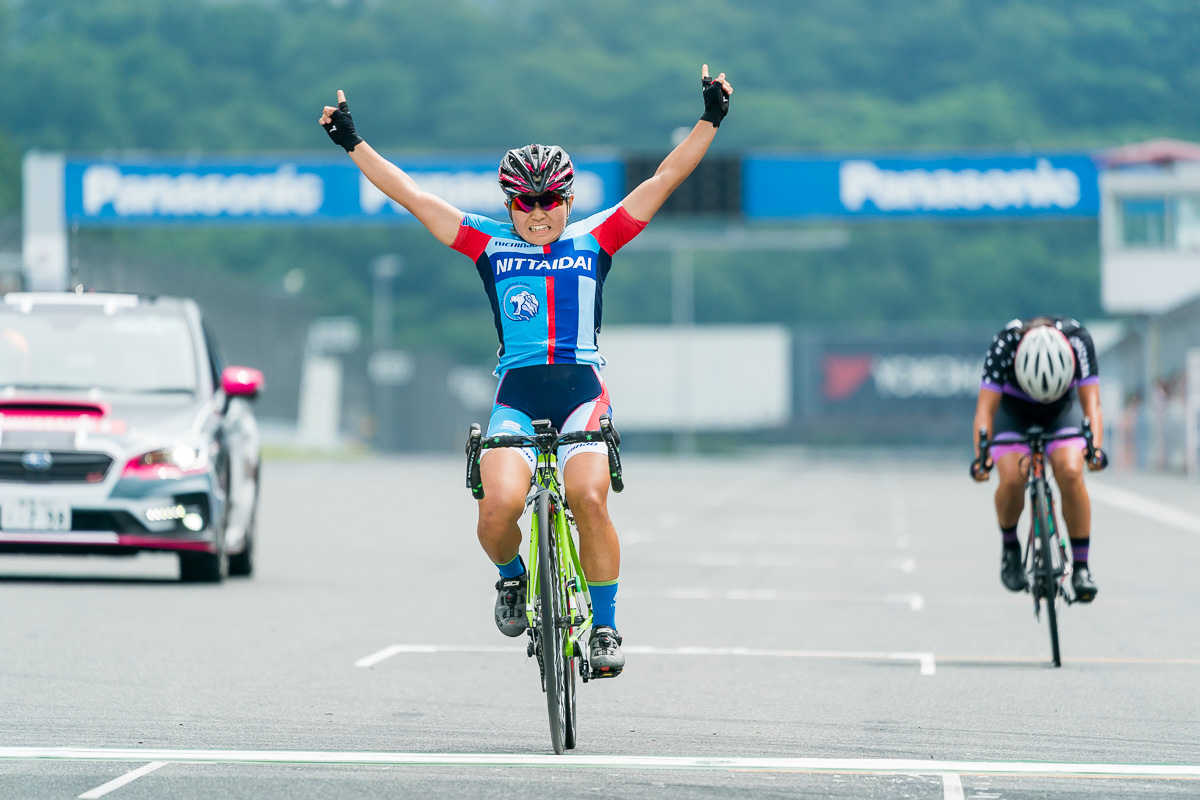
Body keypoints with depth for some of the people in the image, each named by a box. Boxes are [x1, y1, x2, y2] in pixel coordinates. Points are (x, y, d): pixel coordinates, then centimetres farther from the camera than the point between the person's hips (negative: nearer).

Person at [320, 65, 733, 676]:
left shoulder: (594, 240, 12)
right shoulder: (491, 245, 12)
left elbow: (662, 181, 8)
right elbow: (413, 197, 10)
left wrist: (709, 122, 0)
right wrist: (353, 145, 6)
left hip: (582, 392, 0)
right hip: (517, 395, 0)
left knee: (588, 499, -23)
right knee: (499, 506, -22)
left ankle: (605, 625, -7)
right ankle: (512, 577, 12)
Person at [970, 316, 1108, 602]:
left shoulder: (1078, 340, -33)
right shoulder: (1003, 345, -35)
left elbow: (1091, 402, -32)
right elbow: (985, 409, -34)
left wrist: (1096, 448, -48)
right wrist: (981, 456, -48)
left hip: (1062, 409, 1)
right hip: (1013, 410, 0)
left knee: (1070, 473, -24)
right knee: (1012, 479, -24)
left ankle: (1081, 567, -15)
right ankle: (1010, 547, 4)